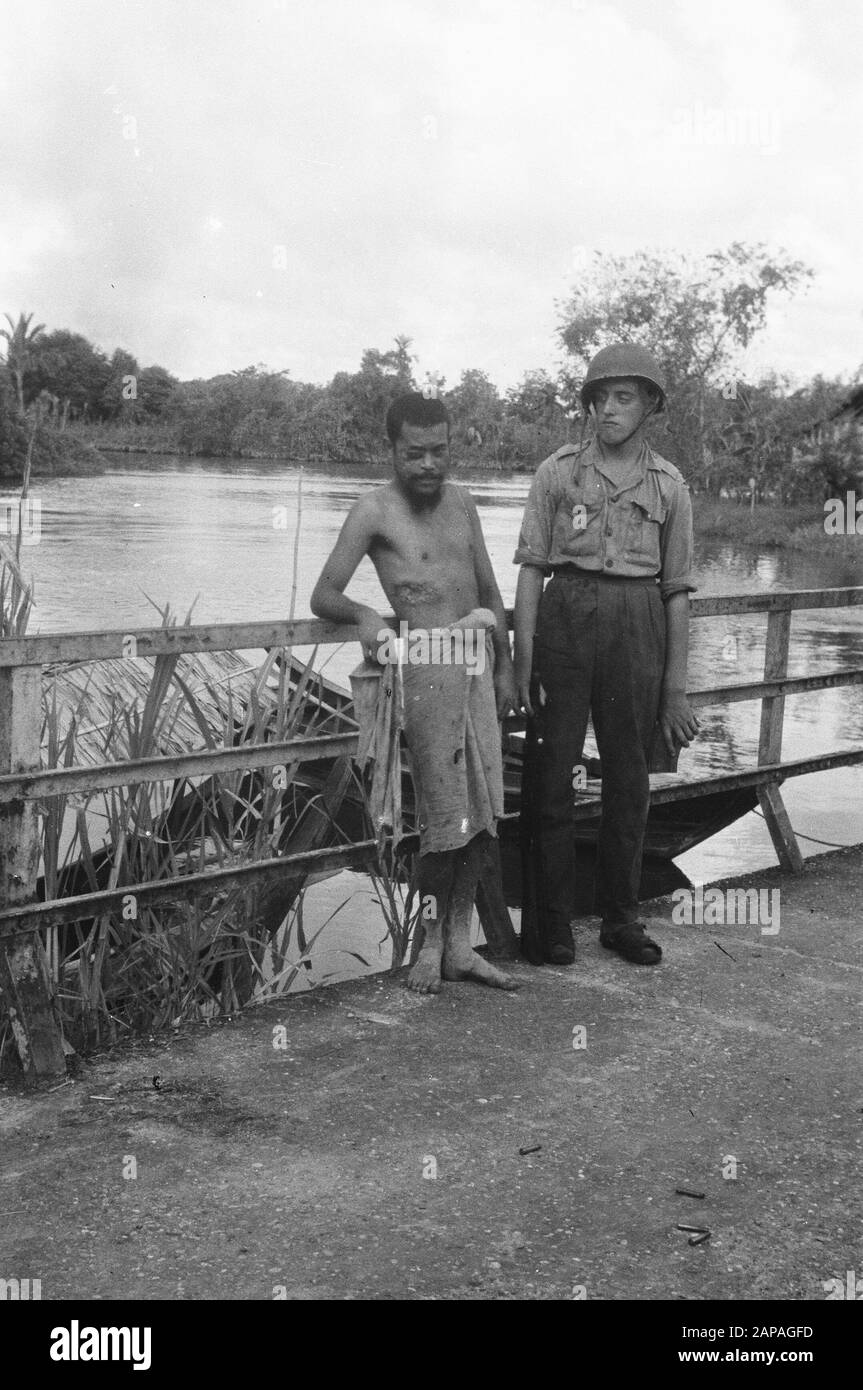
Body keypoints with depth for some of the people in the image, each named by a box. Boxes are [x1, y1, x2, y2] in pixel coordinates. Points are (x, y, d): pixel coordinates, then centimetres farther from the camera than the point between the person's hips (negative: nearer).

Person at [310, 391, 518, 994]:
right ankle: (432, 944, 12)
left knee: (481, 812, 5)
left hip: (477, 665, 6)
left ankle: (460, 947, 15)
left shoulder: (462, 503, 13)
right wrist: (363, 613, -26)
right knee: (447, 815, -6)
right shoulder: (375, 510, -4)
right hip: (426, 667, -5)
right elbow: (323, 596, -6)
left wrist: (505, 669, 15)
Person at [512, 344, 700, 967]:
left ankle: (621, 918, 20)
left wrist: (675, 686, 4)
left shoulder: (669, 484, 6)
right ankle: (554, 917, 13)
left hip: (636, 628, 1)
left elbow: (677, 589, 7)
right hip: (564, 618, -1)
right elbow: (531, 567, 2)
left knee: (628, 777, 6)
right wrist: (522, 660, -6)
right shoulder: (558, 471, 4)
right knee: (555, 770, 1)